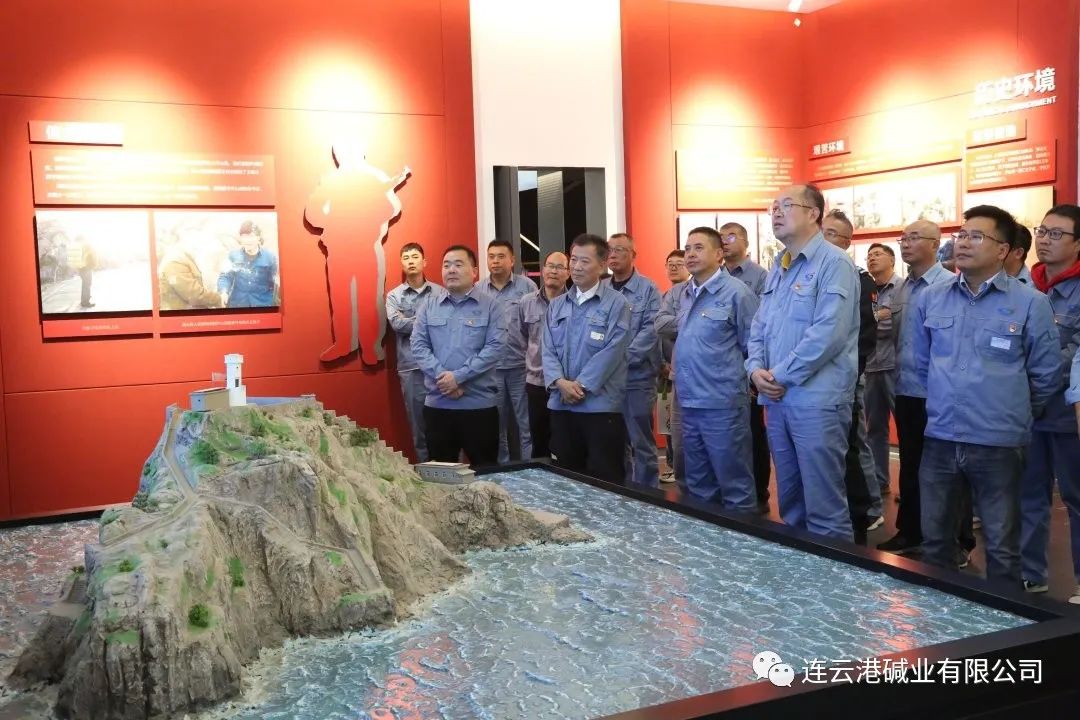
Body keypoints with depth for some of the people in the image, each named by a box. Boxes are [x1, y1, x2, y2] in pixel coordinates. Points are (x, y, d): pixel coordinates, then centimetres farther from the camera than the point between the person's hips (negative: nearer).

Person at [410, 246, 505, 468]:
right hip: (437, 403, 2)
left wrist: (459, 376, -16)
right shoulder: (428, 306, 8)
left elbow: (495, 347, -10)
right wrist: (442, 376, -14)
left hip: (479, 403, -2)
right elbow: (418, 345, 1)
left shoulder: (489, 306, 0)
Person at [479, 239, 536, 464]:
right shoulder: (478, 290, 6)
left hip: (521, 366, -2)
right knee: (496, 423, 12)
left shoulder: (526, 286, 0)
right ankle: (501, 467, 23)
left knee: (526, 422, 3)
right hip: (490, 367, 2)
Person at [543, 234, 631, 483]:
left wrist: (581, 385, -15)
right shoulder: (556, 305, 13)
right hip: (561, 404, 5)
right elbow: (548, 350, 6)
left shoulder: (616, 304, -4)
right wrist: (560, 382, -12)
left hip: (601, 405, -5)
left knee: (604, 480, 1)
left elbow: (611, 352, -12)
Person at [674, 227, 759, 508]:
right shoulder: (686, 293, 12)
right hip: (689, 403, 8)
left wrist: (732, 376, -1)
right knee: (699, 486, 17)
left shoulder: (736, 292, -11)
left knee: (734, 486, 2)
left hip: (723, 403, -7)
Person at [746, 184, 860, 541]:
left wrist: (781, 375, -14)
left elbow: (828, 332, -19)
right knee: (789, 501, 16)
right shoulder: (776, 270, 17)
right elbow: (759, 326, 18)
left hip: (816, 399, -8)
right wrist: (756, 368, -2)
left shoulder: (834, 263, -10)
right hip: (777, 399, 8)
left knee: (824, 505, -2)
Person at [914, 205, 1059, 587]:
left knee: (1002, 549, 10)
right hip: (939, 440, 3)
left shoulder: (1031, 303, -6)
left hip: (999, 444, -3)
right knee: (935, 541, 14)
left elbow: (1046, 375, 2)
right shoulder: (931, 298, 4)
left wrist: (1014, 416, 10)